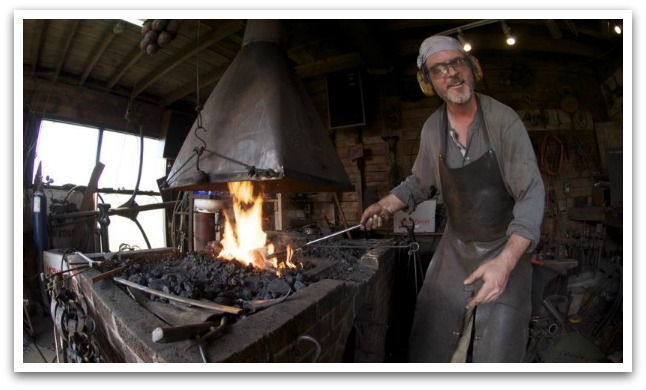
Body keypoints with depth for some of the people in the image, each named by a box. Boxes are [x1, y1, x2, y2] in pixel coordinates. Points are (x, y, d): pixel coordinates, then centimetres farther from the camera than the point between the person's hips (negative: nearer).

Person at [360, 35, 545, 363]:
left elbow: (531, 193, -20)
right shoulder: (431, 129, -3)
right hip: (455, 247, 4)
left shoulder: (503, 120, -16)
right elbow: (420, 182, 12)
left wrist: (506, 261, -33)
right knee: (428, 342, 8)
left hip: (507, 248, -3)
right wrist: (386, 205, -3)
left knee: (497, 349, 1)